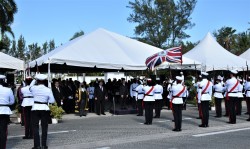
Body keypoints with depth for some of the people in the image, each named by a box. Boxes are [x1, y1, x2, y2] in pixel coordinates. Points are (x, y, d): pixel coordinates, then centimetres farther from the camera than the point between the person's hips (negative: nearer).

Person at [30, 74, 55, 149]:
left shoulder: (34, 88, -5)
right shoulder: (48, 90, -6)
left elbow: (30, 87, 20)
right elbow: (52, 101, -3)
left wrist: (34, 80, 28)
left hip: (35, 109, 0)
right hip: (45, 109, 0)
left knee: (35, 127, 6)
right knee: (44, 127, 8)